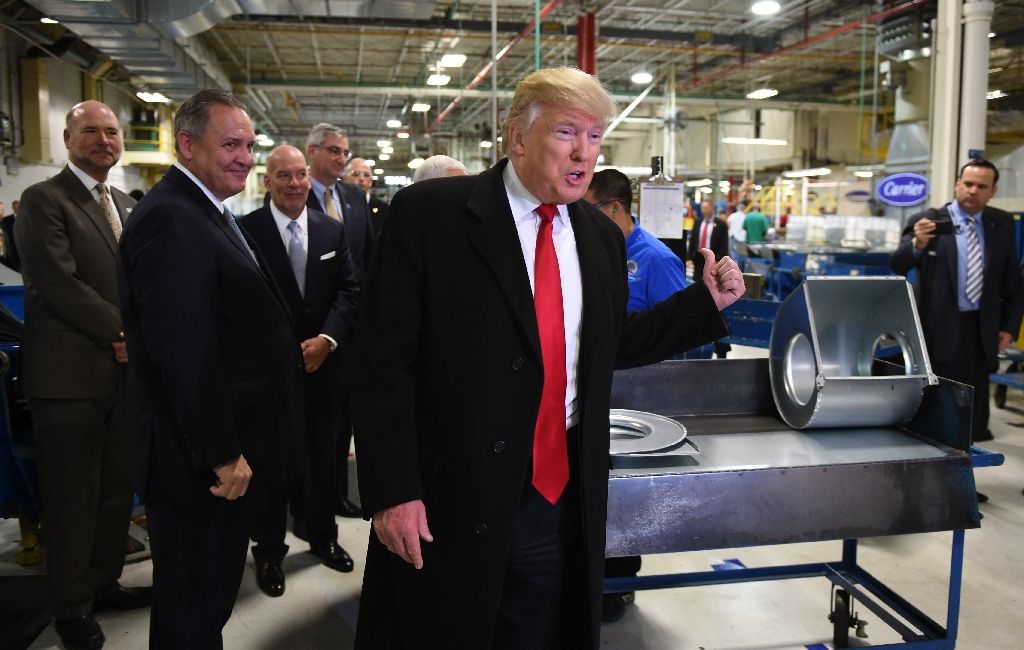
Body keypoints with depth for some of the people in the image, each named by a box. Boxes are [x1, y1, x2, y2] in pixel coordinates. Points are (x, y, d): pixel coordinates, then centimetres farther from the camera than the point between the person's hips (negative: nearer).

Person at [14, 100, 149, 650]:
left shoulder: (126, 205, 16)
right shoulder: (43, 200, -6)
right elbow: (61, 284, -16)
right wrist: (123, 331, -12)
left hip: (125, 370, 7)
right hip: (69, 373, -6)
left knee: (117, 488, 14)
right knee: (73, 497, 4)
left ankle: (103, 582, 31)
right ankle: (71, 606, 20)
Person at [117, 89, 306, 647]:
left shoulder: (206, 211, 13)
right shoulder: (169, 218, -20)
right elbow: (184, 349, -26)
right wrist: (220, 453, -22)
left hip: (227, 448, 10)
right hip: (201, 458, -10)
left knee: (211, 596, 23)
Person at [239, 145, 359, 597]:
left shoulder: (332, 230, 7)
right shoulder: (246, 230, -6)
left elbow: (349, 290, 3)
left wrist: (326, 338, -11)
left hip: (322, 360, 4)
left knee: (323, 454, 14)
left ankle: (322, 537, 33)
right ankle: (269, 551, 23)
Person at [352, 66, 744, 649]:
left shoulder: (602, 235, 8)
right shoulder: (429, 213, -10)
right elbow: (383, 361, -11)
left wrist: (706, 300, 7)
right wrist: (392, 491, -14)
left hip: (562, 503, 5)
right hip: (447, 506, -4)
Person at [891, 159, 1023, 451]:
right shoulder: (927, 222, -6)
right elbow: (897, 265, -16)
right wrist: (916, 244, -36)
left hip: (981, 328, 4)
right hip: (939, 328, -4)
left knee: (974, 416, 11)